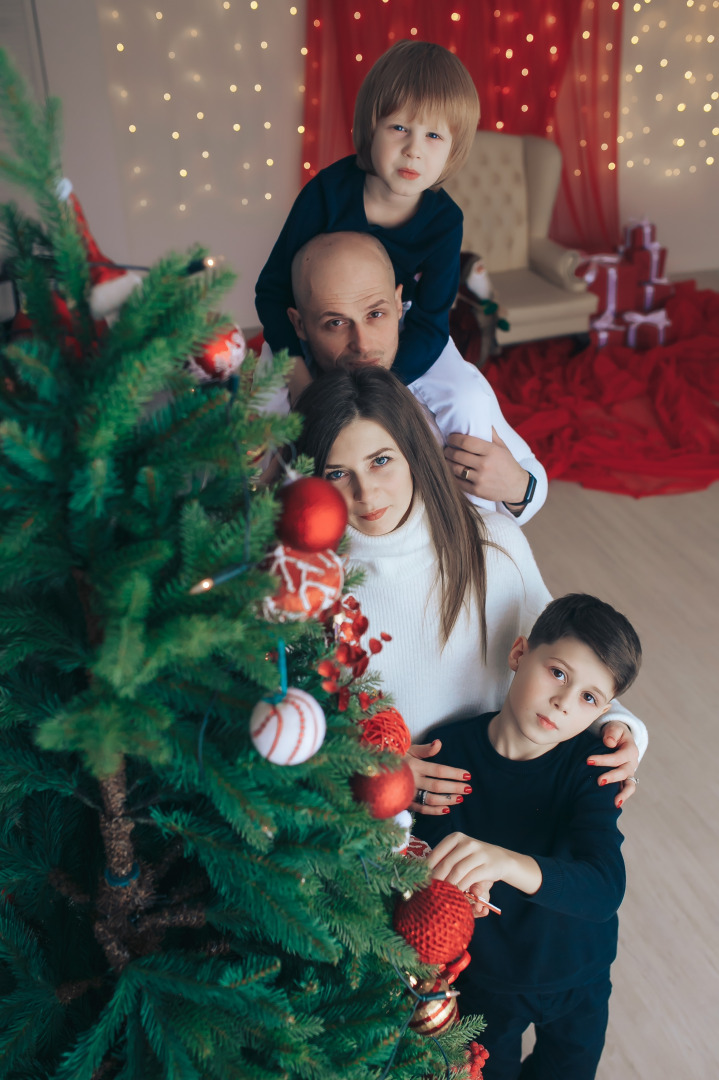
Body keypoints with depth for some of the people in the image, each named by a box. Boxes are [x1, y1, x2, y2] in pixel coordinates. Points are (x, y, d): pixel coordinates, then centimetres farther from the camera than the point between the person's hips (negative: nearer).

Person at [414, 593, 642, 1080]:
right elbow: (427, 849, -17)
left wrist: (507, 863, -54)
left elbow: (604, 889, -37)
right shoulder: (453, 749, -23)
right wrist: (457, 882, -40)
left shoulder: (592, 764, -24)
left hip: (578, 981, 0)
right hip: (484, 978, 0)